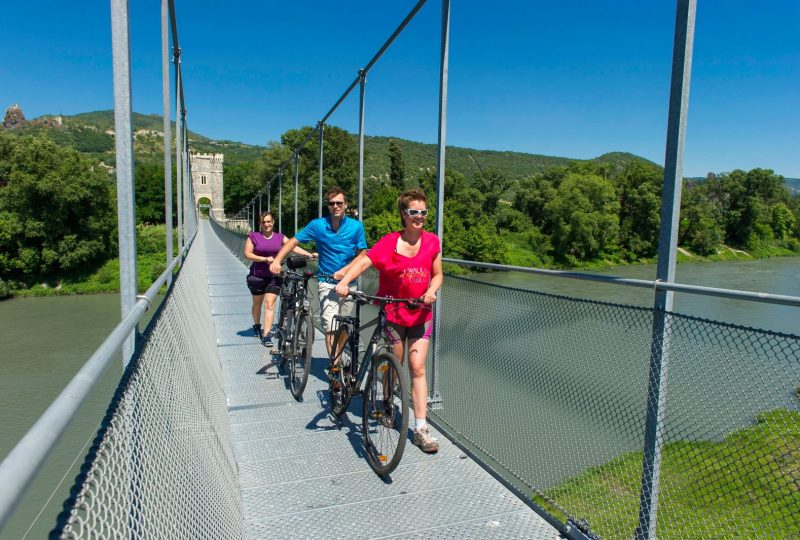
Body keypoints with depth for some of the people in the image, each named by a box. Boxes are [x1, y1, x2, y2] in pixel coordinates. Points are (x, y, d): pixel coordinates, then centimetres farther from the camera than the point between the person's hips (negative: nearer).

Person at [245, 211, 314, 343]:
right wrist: (265, 259, -20)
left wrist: (309, 254, -19)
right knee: (257, 303, 17)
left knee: (270, 304, -8)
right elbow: (247, 254, -8)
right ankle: (256, 326, 42)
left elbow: (294, 247, -6)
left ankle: (267, 335, -8)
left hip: (274, 276, 0)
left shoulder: (280, 237, 3)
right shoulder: (253, 236, -2)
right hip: (257, 276, 0)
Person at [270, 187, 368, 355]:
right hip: (327, 283, -2)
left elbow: (362, 254, -2)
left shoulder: (356, 226, -2)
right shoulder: (318, 225, -4)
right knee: (331, 327, -14)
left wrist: (344, 270, -17)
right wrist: (277, 261, -13)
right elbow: (293, 241, 0)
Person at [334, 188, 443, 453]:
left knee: (417, 367, -3)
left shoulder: (432, 241, -2)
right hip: (393, 312, -2)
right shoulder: (390, 242, -12)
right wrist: (344, 282, -37)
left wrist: (431, 291, -16)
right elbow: (364, 262, -22)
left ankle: (421, 429, 1)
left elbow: (437, 274, 5)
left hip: (420, 314, 2)